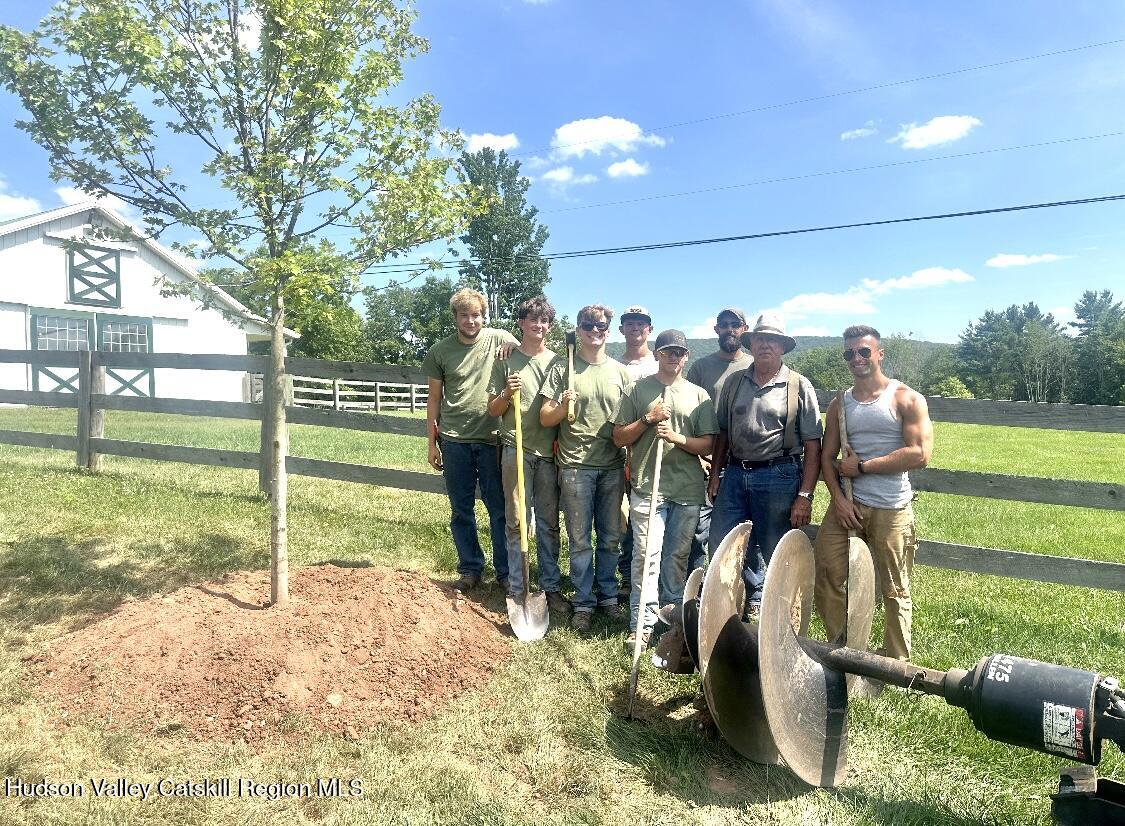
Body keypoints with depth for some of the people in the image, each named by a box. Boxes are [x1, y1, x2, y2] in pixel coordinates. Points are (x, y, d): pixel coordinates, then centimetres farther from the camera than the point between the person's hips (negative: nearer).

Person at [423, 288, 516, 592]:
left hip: (493, 438, -2)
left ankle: (506, 572, 20)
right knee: (461, 511, 10)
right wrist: (432, 442, 7)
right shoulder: (440, 351, 3)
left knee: (500, 509, 6)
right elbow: (434, 398, 8)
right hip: (455, 441, 2)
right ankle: (470, 569, 25)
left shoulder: (502, 341, -3)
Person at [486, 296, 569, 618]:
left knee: (549, 523, 8)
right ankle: (517, 590, 13)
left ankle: (551, 587, 17)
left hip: (550, 451, 2)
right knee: (516, 522, 3)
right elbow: (493, 410, 7)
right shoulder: (506, 360, 5)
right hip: (516, 450, -2)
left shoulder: (557, 361, 10)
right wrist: (507, 393, -13)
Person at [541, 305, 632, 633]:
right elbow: (545, 419, 2)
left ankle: (608, 596, 28)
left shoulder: (620, 371, 9)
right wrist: (562, 406, -18)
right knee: (580, 540, 4)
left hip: (612, 467, 2)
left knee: (610, 537, 12)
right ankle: (584, 603, 17)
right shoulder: (562, 369, 2)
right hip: (575, 467, -2)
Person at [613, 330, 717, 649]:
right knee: (646, 554, -7)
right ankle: (642, 624, 0)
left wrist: (676, 437, -11)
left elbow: (708, 446, 5)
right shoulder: (638, 389, 6)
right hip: (647, 487, -2)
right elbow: (618, 438, 5)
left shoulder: (698, 395, 10)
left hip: (688, 490, 2)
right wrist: (648, 419, -9)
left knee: (678, 556, 10)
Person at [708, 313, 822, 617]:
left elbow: (813, 447, -4)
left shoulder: (799, 386, -2)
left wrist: (804, 496, -10)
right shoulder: (734, 382, 9)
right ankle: (756, 596, 28)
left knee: (775, 555, 6)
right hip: (735, 474, 4)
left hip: (778, 476, -4)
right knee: (721, 547, 7)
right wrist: (716, 473, 8)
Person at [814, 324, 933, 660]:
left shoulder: (907, 399, -1)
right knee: (826, 580, 1)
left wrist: (862, 466, -10)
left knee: (894, 592, 5)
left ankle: (897, 665, 20)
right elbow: (827, 457, 10)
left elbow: (920, 454, -13)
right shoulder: (839, 404, 12)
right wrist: (838, 498, -6)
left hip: (891, 510, -4)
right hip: (847, 504, 4)